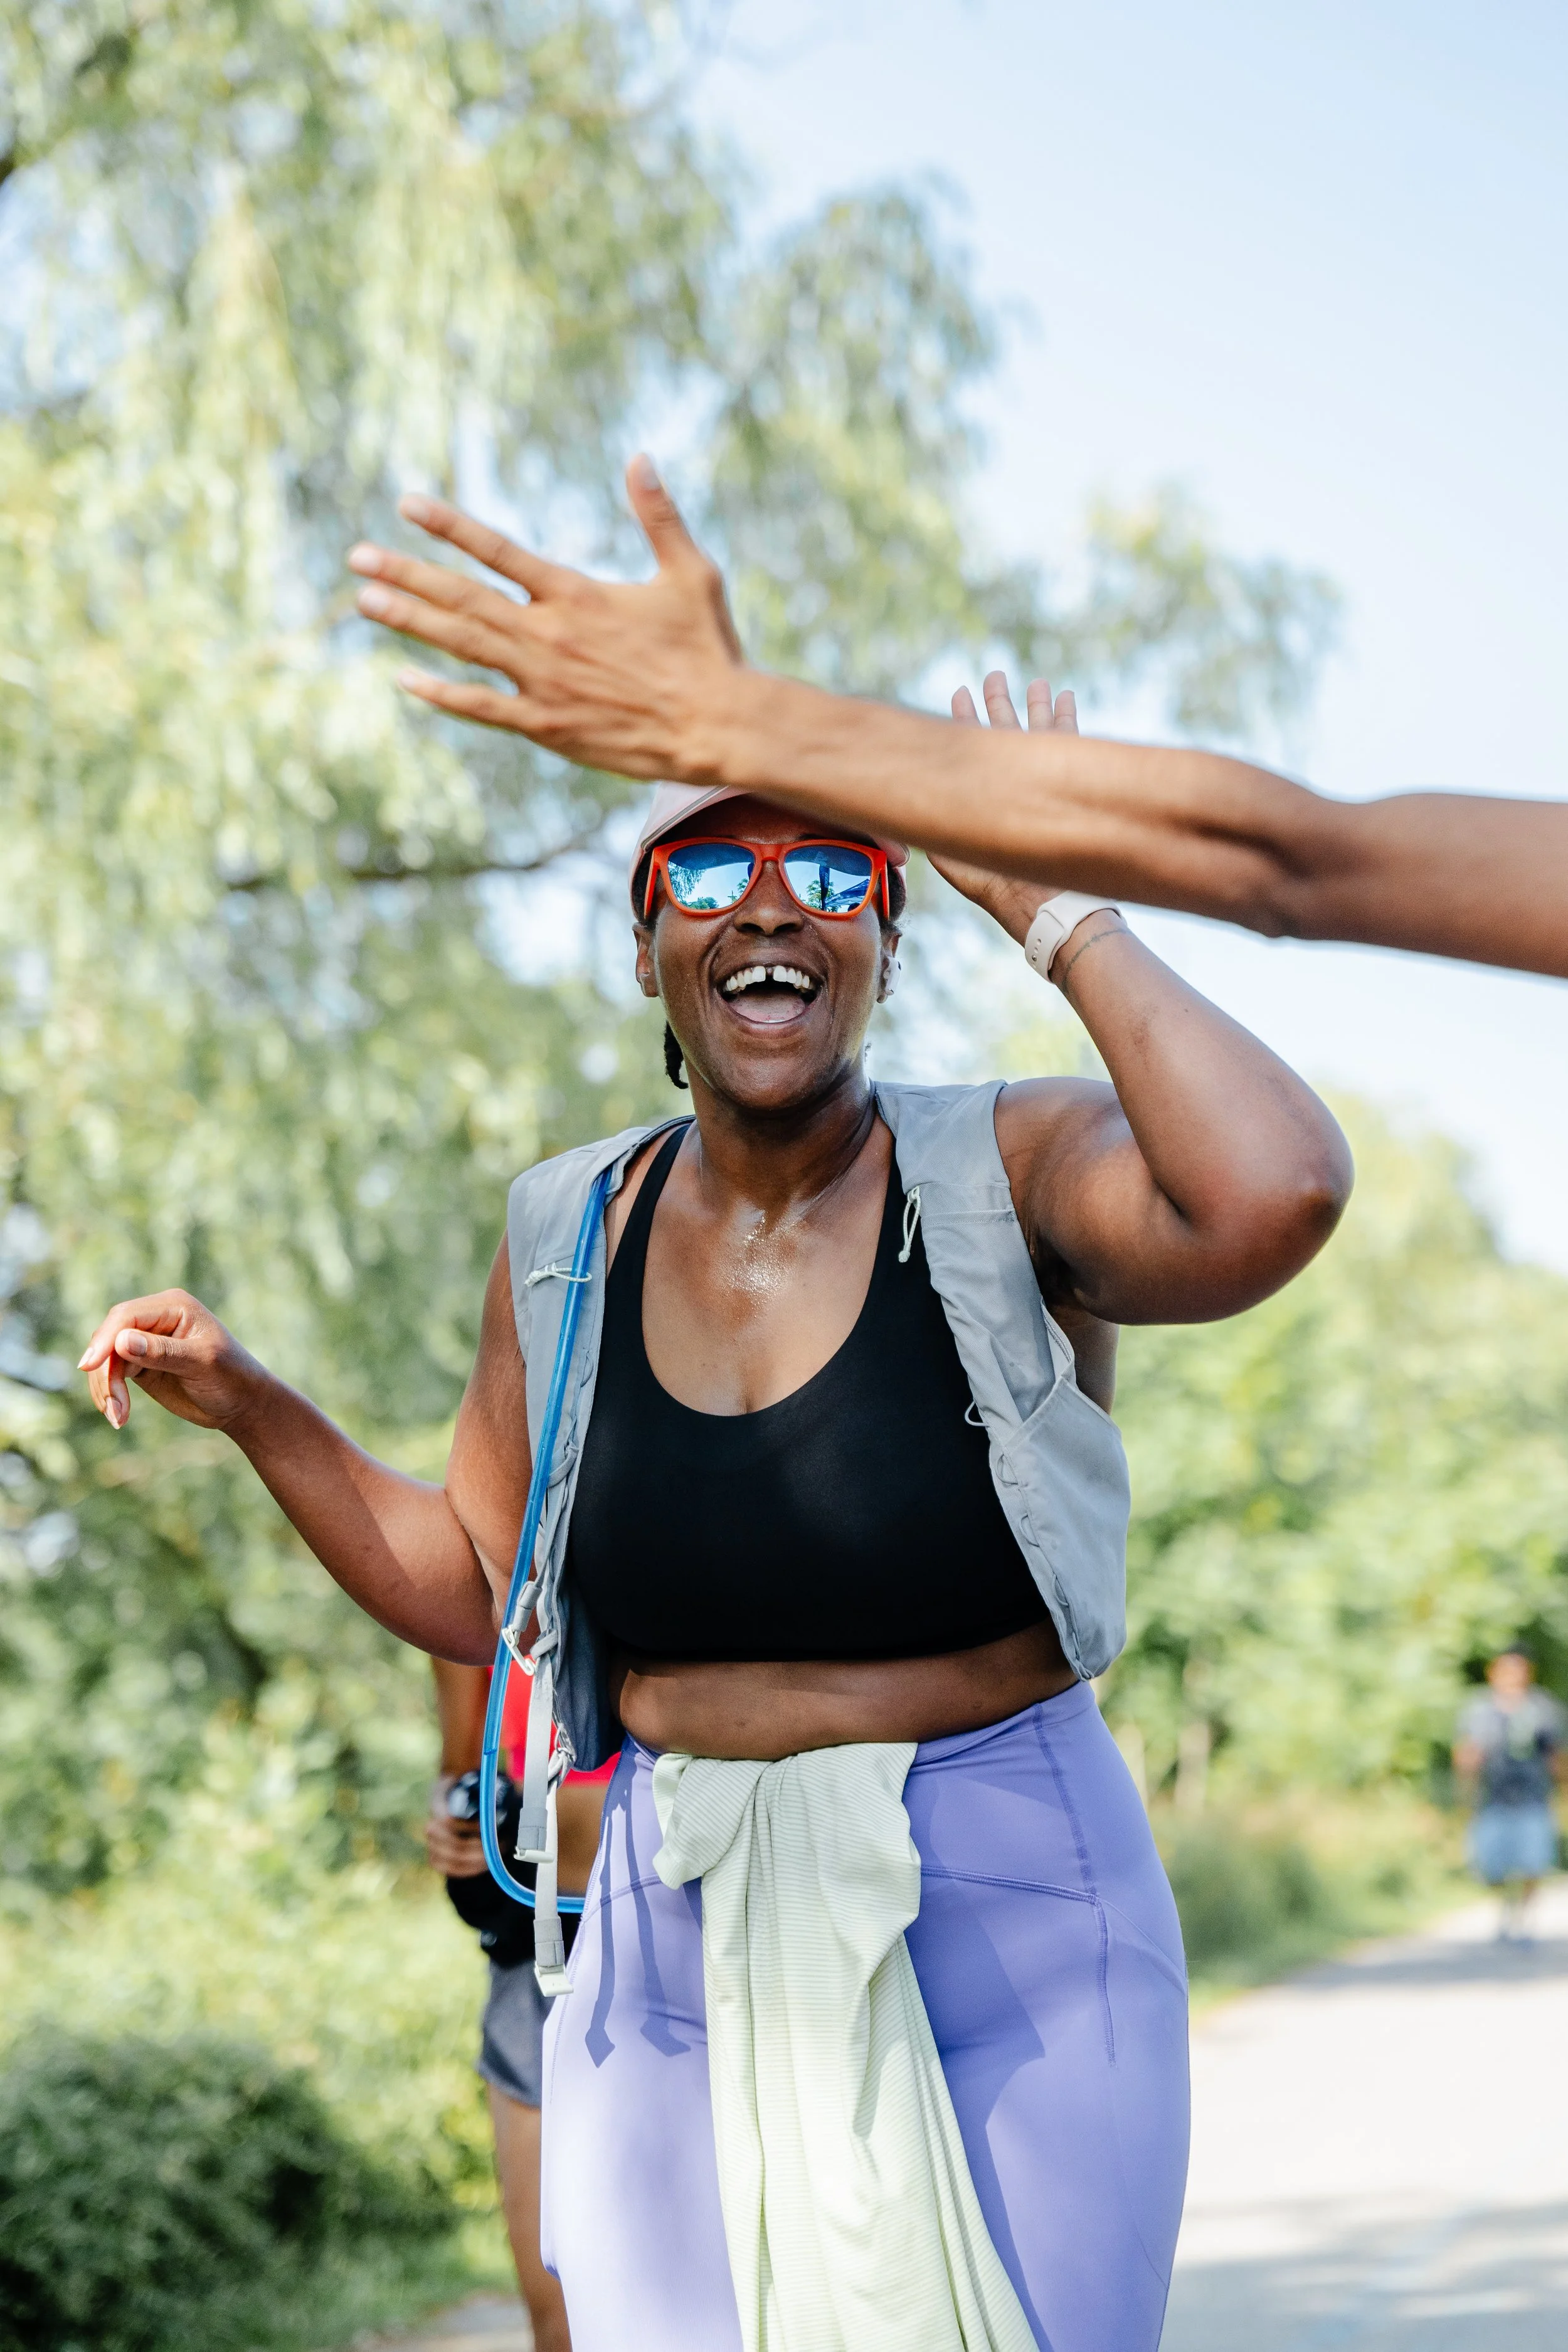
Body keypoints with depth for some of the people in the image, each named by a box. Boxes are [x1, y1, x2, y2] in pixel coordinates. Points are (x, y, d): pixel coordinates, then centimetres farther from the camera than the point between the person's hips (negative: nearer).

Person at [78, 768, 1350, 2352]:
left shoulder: (1010, 1175, -10)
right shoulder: (567, 1239, 4)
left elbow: (1272, 1197, -33)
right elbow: (471, 1592, 15)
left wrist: (1052, 914, -21)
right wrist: (247, 1407, 3)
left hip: (1007, 1933, -3)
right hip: (682, 1947, 3)